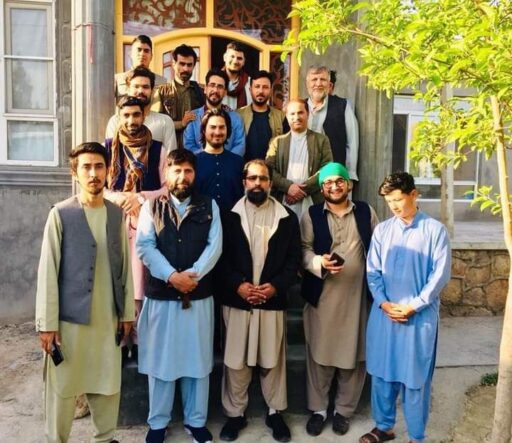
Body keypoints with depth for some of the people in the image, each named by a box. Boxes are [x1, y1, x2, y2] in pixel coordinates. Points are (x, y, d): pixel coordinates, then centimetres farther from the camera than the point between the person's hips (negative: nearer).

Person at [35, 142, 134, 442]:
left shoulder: (117, 214, 5)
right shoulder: (61, 214, -6)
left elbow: (125, 266, 8)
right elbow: (48, 271, -7)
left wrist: (127, 312, 8)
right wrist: (47, 323, -9)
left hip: (109, 317, 4)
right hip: (70, 317, -3)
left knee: (109, 383, 13)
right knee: (63, 387, 8)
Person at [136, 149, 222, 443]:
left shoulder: (209, 206, 5)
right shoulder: (152, 206, 3)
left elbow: (214, 246, -4)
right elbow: (144, 247, -7)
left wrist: (192, 275, -18)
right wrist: (171, 276, -19)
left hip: (199, 296, 1)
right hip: (161, 295, -1)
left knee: (198, 359, 10)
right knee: (160, 359, 9)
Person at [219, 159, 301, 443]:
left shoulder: (287, 218, 4)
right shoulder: (230, 216, 2)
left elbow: (294, 259, 1)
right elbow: (221, 257, -1)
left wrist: (276, 285, -12)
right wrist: (237, 284, -14)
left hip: (273, 301, 0)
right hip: (236, 300, 0)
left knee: (273, 360, 10)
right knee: (235, 361, 8)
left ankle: (275, 412, 28)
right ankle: (235, 414, 25)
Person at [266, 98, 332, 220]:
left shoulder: (321, 140, 9)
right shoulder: (277, 141, 13)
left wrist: (304, 189, -10)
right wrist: (288, 186, -12)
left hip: (312, 203, -1)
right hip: (283, 203, 1)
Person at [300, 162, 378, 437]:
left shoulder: (366, 212, 6)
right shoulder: (311, 215, 2)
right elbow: (304, 250, -3)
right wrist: (319, 262, -23)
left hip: (357, 296, 1)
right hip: (322, 296, -1)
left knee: (354, 354, 10)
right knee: (320, 353, 8)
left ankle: (343, 410, 29)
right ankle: (318, 409, 27)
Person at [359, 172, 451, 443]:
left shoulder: (435, 230, -3)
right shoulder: (382, 230, 5)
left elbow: (440, 274, -6)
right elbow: (372, 270, 5)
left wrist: (414, 306, -11)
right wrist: (383, 302, -9)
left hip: (420, 316, -3)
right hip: (384, 313, 3)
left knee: (415, 377, 6)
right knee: (382, 372, 12)